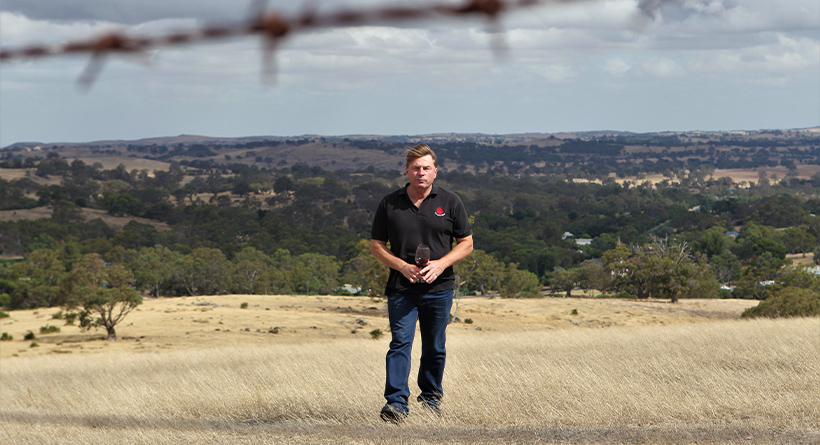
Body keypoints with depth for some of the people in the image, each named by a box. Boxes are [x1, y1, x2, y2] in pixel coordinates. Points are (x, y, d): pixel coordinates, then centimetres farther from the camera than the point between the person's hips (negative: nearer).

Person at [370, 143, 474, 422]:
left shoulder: (450, 202, 3)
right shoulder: (390, 204, 3)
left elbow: (466, 243, 6)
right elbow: (376, 245, 6)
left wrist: (441, 263, -11)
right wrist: (402, 266, -11)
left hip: (439, 287, 1)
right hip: (402, 287, -1)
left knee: (434, 348, 9)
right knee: (400, 343, -12)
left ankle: (431, 399, 26)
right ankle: (396, 404, -16)